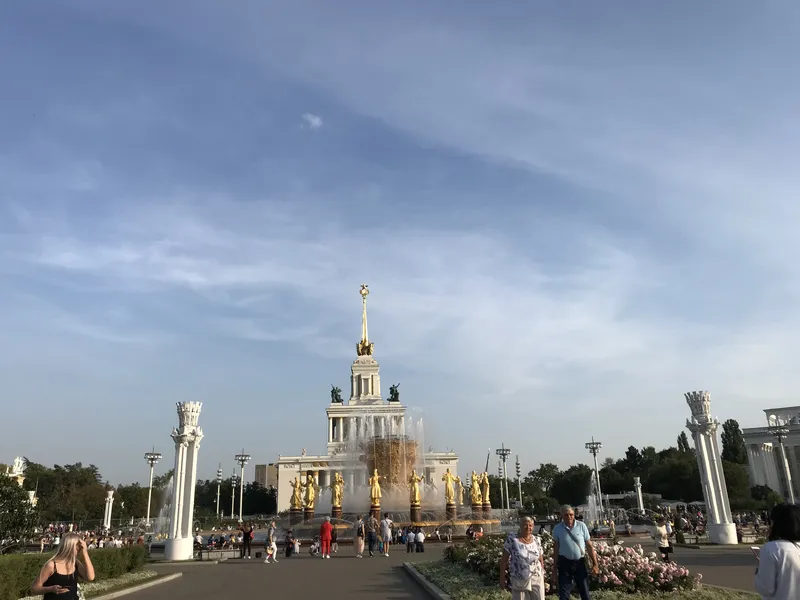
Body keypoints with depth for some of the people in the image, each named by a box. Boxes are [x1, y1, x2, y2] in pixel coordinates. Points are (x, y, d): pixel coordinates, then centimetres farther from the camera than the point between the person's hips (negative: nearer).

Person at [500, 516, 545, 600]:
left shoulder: (536, 541, 2)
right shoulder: (512, 539, -10)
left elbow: (541, 560, 11)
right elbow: (504, 560, -7)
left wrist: (542, 576, 12)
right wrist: (502, 579, -7)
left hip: (536, 580, 3)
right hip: (519, 581, -3)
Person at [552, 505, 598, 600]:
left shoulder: (581, 526, -6)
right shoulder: (557, 529, -6)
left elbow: (589, 546, 0)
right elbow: (556, 548, 3)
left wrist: (595, 564, -3)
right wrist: (554, 568, 6)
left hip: (580, 562, 0)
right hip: (564, 563, 0)